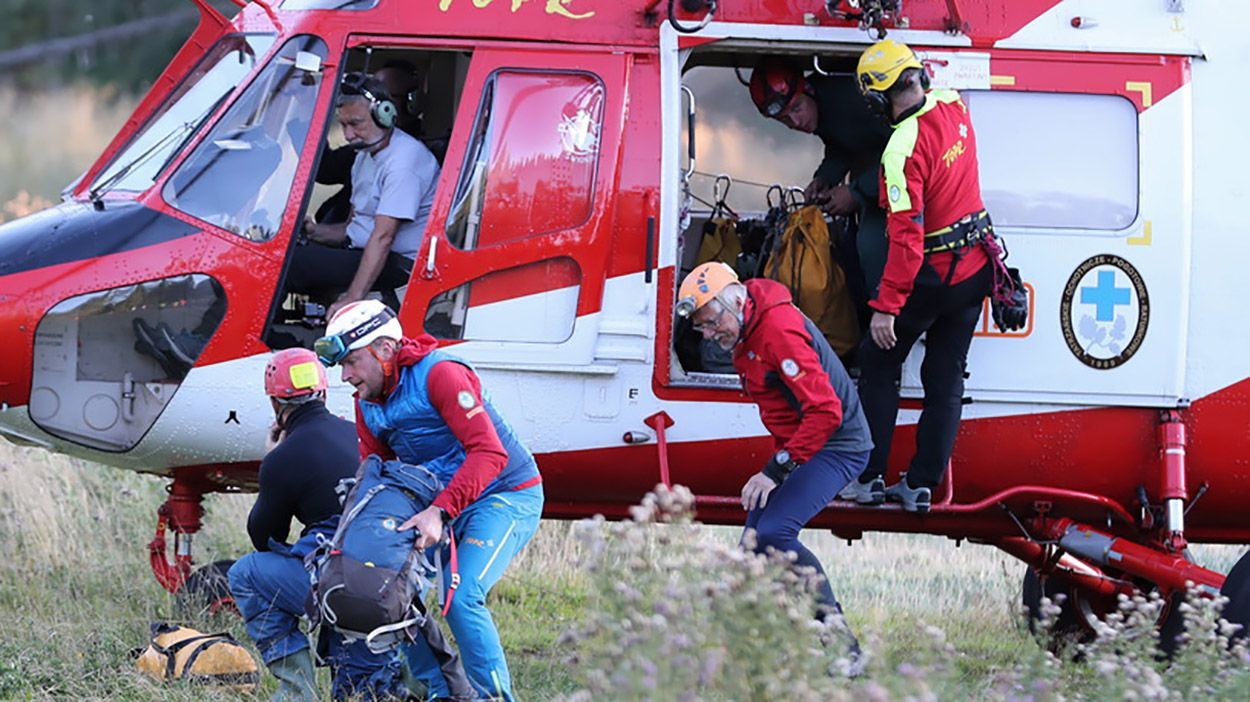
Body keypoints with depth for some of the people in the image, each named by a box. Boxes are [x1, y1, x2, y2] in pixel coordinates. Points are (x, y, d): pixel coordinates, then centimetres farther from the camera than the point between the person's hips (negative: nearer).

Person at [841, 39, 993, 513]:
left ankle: (868, 478, 8)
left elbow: (907, 237, -28)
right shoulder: (952, 106, -3)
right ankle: (921, 486, 14)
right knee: (946, 379, 11)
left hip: (932, 274, -7)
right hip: (976, 267, 7)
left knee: (878, 365, 9)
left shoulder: (903, 149, -26)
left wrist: (886, 307, -25)